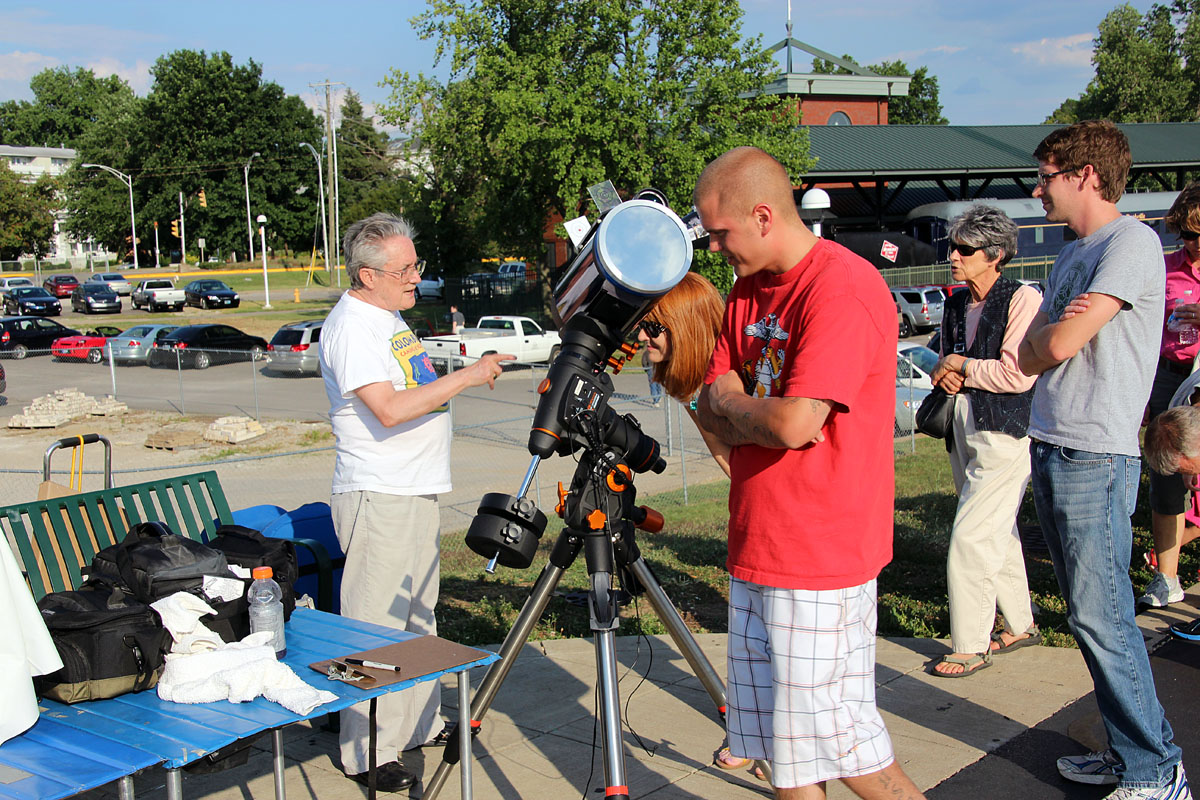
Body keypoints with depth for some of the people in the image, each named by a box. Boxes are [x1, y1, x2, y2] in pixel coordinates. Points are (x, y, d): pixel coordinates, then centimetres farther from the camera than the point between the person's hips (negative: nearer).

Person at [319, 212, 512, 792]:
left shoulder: (391, 317, 15)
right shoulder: (351, 327, -16)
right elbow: (389, 409, -27)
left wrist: (470, 375, 16)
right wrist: (465, 377, -22)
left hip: (417, 492, 10)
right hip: (377, 498, -10)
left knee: (416, 619, 17)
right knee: (375, 628, -4)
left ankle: (418, 726, 29)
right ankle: (367, 754, 4)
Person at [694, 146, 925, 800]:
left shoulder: (843, 289, -17)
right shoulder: (747, 289, 12)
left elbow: (793, 423, -25)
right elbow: (712, 411, 10)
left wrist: (729, 402, -6)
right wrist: (757, 417, -11)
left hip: (820, 552, -9)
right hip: (755, 547, 9)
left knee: (828, 729, 0)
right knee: (776, 729, 14)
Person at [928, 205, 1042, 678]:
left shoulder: (1022, 300, -11)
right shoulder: (956, 305, 12)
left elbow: (1017, 374, -19)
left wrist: (963, 367, -7)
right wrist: (945, 374, -1)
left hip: (1005, 434, -8)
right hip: (965, 429, 8)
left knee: (970, 538, -9)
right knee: (998, 532, 17)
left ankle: (971, 646, 1)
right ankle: (1020, 625, 33)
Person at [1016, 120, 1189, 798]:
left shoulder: (1132, 242, -10)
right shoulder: (1072, 255, 19)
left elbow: (1059, 343, -17)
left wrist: (1040, 333, 2)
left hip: (1095, 457, -9)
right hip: (1052, 452, 9)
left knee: (1101, 619, -7)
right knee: (1092, 617, 12)